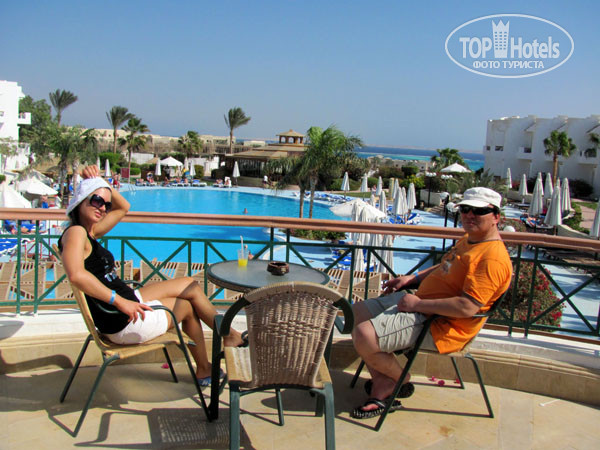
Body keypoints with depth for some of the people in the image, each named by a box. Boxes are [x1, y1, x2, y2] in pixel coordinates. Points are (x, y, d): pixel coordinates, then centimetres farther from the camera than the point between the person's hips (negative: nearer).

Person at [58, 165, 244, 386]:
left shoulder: (90, 232, 9)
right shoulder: (75, 232, -20)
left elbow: (123, 207, 24)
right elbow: (76, 274, -39)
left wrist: (99, 181, 9)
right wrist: (119, 301, -34)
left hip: (128, 302, 11)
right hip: (123, 323, -11)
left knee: (191, 286, 16)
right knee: (188, 305, 8)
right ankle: (229, 335, 36)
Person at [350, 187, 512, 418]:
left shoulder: (493, 258, -22)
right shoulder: (468, 240, 11)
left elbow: (467, 307, -30)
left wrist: (418, 304, -21)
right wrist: (412, 278, 13)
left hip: (440, 325, -11)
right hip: (420, 302, 11)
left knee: (364, 335, -22)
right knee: (357, 312, 9)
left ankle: (401, 381, 8)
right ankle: (382, 387, 6)